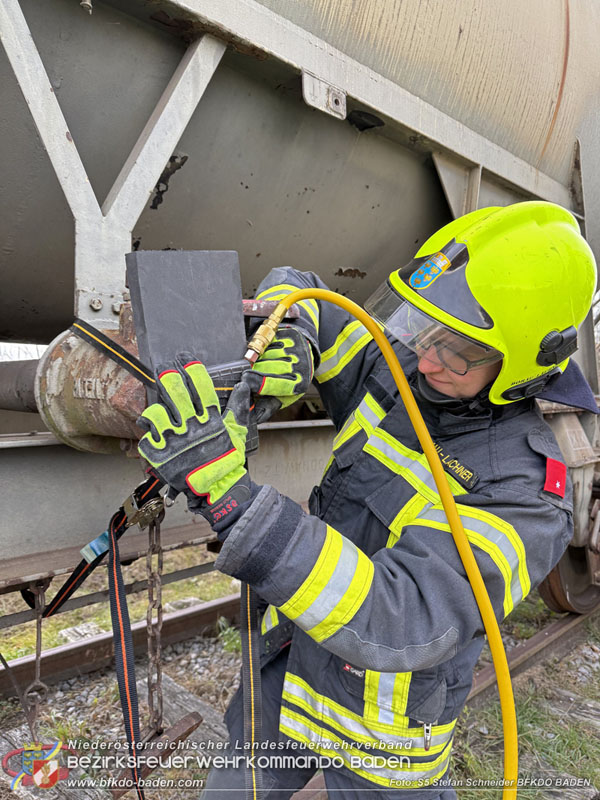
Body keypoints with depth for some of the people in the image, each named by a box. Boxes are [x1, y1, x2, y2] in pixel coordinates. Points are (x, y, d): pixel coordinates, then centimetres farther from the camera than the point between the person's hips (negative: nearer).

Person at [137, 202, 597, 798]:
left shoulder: (525, 494, -28)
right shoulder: (396, 376, -12)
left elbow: (399, 624, -41)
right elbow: (292, 290, 0)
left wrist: (228, 494, -49)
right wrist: (292, 341, -26)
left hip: (382, 720, -5)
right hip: (292, 659, 6)